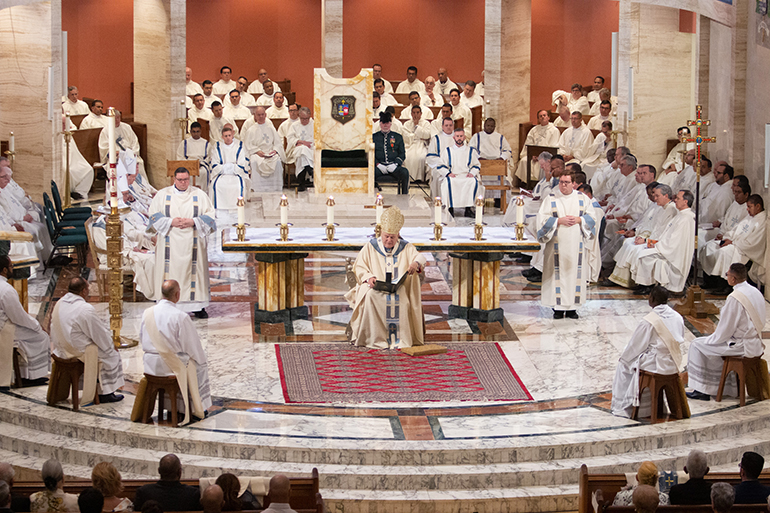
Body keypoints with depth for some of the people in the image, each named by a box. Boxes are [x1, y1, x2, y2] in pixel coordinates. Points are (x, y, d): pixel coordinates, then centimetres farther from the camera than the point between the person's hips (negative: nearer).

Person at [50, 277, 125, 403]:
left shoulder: (58, 304, -1)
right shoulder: (86, 310, -26)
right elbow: (101, 334, -17)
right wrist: (111, 345, 2)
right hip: (79, 353, -9)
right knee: (111, 354, 12)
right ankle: (105, 393, 14)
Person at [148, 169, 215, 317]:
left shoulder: (199, 194, 7)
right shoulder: (163, 194, 8)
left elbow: (210, 215, 3)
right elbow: (154, 215, 3)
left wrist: (193, 222, -13)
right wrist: (171, 222, -12)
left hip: (192, 242, 0)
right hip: (170, 242, 0)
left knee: (194, 270, -1)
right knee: (170, 272, -4)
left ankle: (198, 307, 4)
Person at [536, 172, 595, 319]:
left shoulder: (582, 198, 7)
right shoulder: (550, 198, 2)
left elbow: (591, 217, 7)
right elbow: (543, 218, -4)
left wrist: (579, 220, -11)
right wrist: (559, 221, -16)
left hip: (575, 244, 2)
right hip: (557, 243, -2)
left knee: (574, 271, 1)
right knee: (558, 272, -3)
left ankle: (572, 307, 7)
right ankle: (558, 308, 1)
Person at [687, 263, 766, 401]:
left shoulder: (734, 298, -23)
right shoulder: (756, 292, 5)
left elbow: (725, 329, -19)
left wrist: (711, 339, 0)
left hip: (742, 347, -9)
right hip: (755, 344, 9)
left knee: (698, 345, 3)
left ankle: (701, 391, 8)